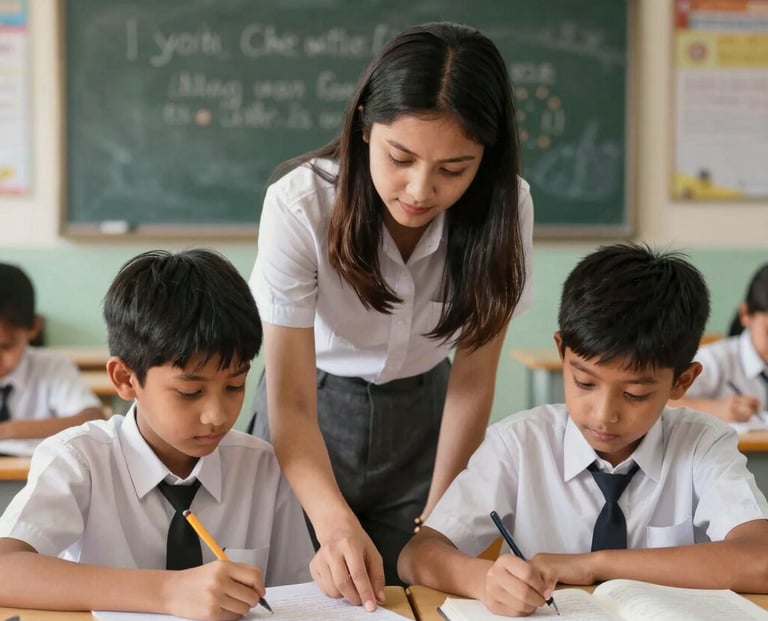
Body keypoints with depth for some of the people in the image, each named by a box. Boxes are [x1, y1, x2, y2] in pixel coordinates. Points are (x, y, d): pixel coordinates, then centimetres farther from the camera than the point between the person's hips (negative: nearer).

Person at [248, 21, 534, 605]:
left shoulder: (504, 208, -22)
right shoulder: (300, 205, -29)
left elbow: (472, 381, -11)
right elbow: (291, 403, -29)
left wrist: (435, 521, -13)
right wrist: (335, 524, -45)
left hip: (420, 414, 2)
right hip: (314, 412, -2)